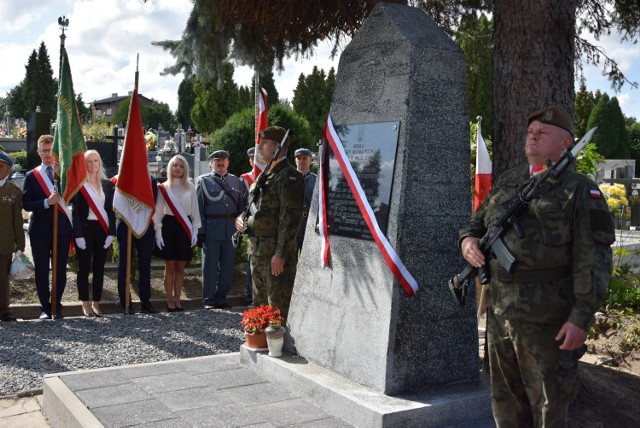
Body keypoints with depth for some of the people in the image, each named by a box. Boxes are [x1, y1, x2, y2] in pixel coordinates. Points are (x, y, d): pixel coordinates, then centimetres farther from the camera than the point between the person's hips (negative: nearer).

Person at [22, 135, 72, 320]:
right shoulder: (31, 176, 5)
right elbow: (26, 204, -4)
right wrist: (47, 202, -15)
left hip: (62, 228, 0)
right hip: (40, 229, 0)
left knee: (60, 269, 5)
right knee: (41, 270, 4)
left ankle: (57, 306, 17)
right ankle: (45, 307, 14)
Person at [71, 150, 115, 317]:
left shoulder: (107, 184, 9)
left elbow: (111, 210, 8)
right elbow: (75, 211, -6)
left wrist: (111, 233, -2)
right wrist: (78, 235, -13)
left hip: (103, 229, 3)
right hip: (85, 229, -3)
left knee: (99, 267, 6)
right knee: (84, 267, 2)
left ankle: (96, 303, 14)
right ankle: (85, 303, 11)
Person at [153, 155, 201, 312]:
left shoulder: (190, 187, 6)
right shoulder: (163, 188, 3)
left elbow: (195, 210, 8)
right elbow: (158, 211, 2)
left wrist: (195, 231, 2)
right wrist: (158, 232, -4)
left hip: (185, 227, 1)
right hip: (169, 226, -1)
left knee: (180, 267, 5)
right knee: (170, 266, 2)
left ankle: (177, 300, 14)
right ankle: (169, 301, 10)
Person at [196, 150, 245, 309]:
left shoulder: (236, 181, 13)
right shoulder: (203, 181, 3)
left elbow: (242, 205, 16)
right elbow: (198, 207, -1)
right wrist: (200, 231, -7)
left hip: (231, 229, 4)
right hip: (211, 228, -3)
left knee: (227, 266, 8)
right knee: (210, 266, 2)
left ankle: (221, 297, 20)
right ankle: (209, 300, 11)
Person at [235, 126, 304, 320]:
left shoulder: (288, 177, -14)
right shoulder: (265, 176, 16)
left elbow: (290, 218, -20)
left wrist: (280, 254, -23)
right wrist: (242, 218, 6)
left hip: (276, 251, -10)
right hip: (257, 248, 10)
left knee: (278, 305, -4)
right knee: (260, 303, 19)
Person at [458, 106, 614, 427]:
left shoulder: (580, 191, -5)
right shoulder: (507, 182, 13)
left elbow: (593, 261, -11)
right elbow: (478, 223, 23)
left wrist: (581, 318, -17)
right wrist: (468, 240, 0)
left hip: (546, 319, -6)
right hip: (500, 313, 6)